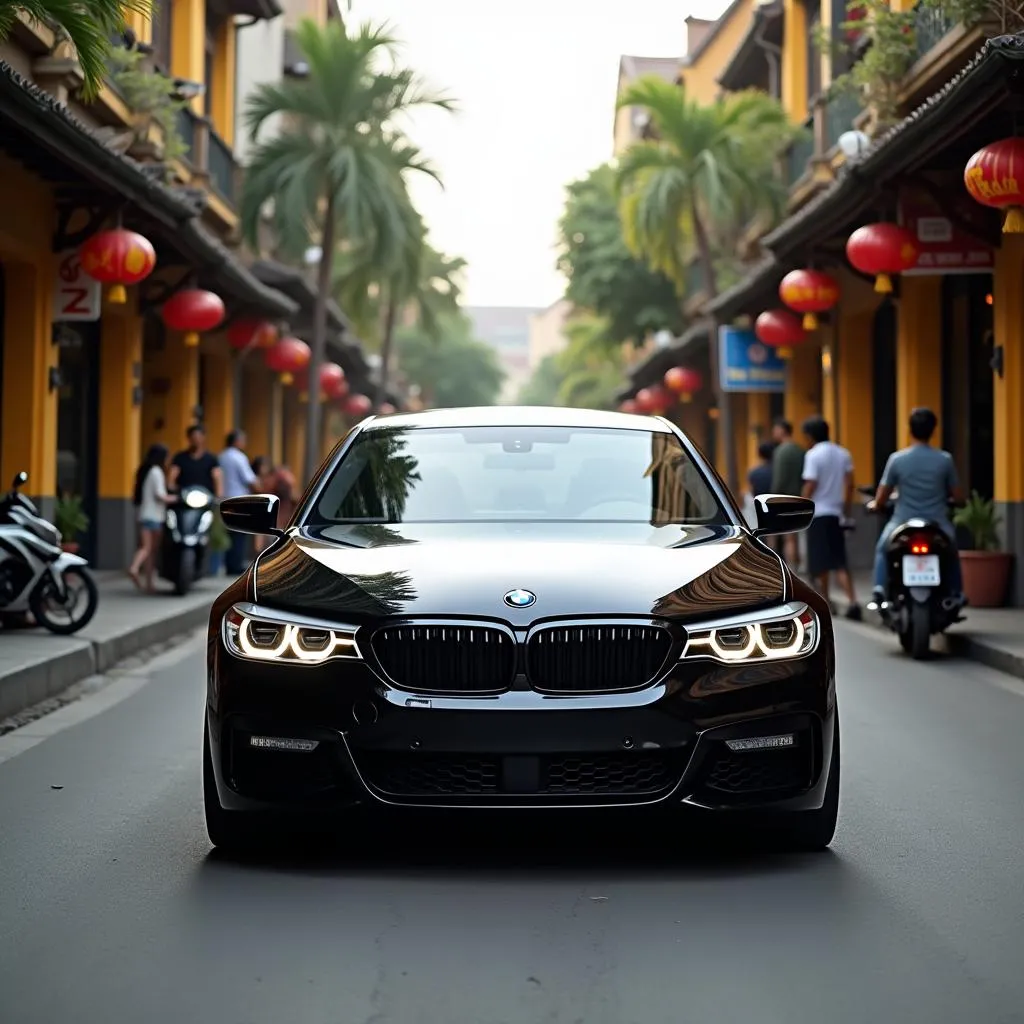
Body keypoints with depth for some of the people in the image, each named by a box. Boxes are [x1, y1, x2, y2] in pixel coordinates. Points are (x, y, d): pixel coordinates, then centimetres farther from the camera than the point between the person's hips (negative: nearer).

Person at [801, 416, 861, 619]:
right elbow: (849, 483, 7)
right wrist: (846, 507, 15)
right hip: (836, 513, 6)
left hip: (818, 513, -5)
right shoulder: (843, 453, 7)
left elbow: (810, 485, -14)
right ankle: (853, 602, -9)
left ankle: (824, 602, 9)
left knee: (820, 562, 4)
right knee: (839, 562, 5)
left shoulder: (813, 454, -11)